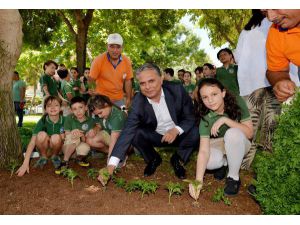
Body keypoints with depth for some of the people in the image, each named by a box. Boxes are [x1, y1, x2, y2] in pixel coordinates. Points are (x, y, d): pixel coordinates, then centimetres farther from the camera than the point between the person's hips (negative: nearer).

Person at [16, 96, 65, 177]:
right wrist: (25, 163, -32)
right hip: (44, 146, 0)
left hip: (57, 146, 0)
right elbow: (32, 142, -24)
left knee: (56, 137, -33)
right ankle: (43, 157, -4)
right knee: (41, 134, -32)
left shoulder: (64, 120, -16)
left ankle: (55, 156, -1)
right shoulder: (42, 121, -18)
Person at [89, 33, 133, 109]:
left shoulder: (127, 61, -6)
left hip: (119, 99, 3)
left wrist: (128, 99, 3)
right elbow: (91, 81, -9)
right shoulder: (98, 60, -15)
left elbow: (128, 81, 3)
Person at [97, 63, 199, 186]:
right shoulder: (138, 102, -22)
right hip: (155, 136, 1)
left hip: (179, 134, 0)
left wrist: (176, 130, -34)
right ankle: (153, 159, 6)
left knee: (195, 133, -29)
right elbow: (127, 132, -28)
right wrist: (111, 165, -37)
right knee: (135, 134, -26)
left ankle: (177, 159, 3)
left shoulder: (177, 90, -21)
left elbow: (191, 118, -12)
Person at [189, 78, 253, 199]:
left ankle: (234, 176, -14)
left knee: (233, 133, -35)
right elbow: (204, 150, -30)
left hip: (239, 143, 0)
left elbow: (249, 133, -24)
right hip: (219, 143, 0)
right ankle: (224, 162, 6)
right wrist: (198, 180, -42)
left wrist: (225, 120, -36)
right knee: (209, 162, -32)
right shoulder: (205, 117, -24)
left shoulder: (237, 102, -23)